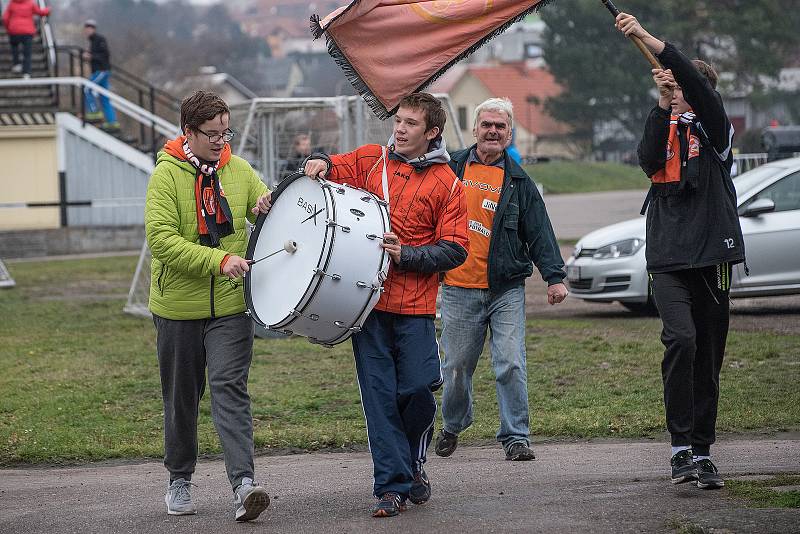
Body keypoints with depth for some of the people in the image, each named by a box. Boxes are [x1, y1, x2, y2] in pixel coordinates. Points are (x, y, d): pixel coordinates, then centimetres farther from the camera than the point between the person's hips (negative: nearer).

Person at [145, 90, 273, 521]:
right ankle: (179, 481, 25)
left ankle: (243, 484, -20)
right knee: (181, 397, 11)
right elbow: (161, 239, -19)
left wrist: (269, 210, -10)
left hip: (230, 306, 1)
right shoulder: (166, 175, -9)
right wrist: (218, 260, -29)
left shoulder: (239, 170, 4)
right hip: (178, 306, -1)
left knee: (230, 389, -12)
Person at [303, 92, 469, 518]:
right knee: (379, 395, -2)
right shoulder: (370, 160, 9)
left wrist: (405, 255, -14)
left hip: (415, 308, -2)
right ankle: (392, 486, 2)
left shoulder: (446, 183, 2)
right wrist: (319, 164, -2)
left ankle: (414, 462, 23)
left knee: (416, 390, -6)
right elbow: (330, 168, 22)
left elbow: (454, 250, -1)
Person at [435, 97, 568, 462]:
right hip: (459, 287, 1)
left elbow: (540, 233, 4)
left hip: (506, 290, -1)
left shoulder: (518, 181, 7)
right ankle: (452, 426, 30)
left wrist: (554, 276, -5)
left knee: (511, 365, -9)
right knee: (456, 366, 8)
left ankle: (515, 437, -4)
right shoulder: (452, 169, 7)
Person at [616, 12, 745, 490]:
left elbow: (699, 85, -15)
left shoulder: (714, 129, 4)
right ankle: (681, 445, -19)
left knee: (708, 359, 4)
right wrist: (663, 105, -18)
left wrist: (648, 39, -22)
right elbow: (649, 159, -9)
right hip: (669, 258, 1)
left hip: (713, 257, 0)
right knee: (681, 339, -21)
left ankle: (702, 451, 14)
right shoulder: (664, 129, 13)